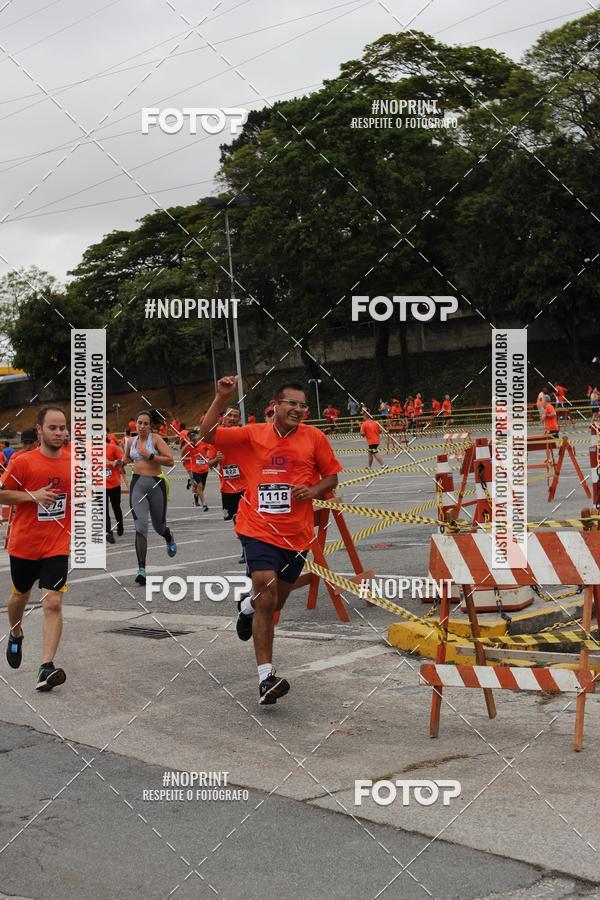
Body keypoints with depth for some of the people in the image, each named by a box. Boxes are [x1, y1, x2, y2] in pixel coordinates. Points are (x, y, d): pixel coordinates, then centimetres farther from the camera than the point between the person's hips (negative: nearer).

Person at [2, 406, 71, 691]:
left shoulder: (73, 461, -1)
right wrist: (33, 496, -19)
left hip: (57, 547, 0)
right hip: (24, 544, 0)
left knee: (53, 604, -13)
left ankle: (46, 667, -16)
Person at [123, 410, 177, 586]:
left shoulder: (156, 439, -5)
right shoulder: (131, 441, 7)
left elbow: (170, 460, -14)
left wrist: (150, 455, -22)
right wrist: (121, 462, 6)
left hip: (156, 484, -2)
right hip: (137, 484, 2)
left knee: (159, 526, 15)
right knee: (140, 525, -14)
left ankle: (169, 539, 54)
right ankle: (141, 569, -17)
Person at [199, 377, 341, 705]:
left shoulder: (314, 437, 2)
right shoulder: (253, 435, 0)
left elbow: (332, 475, 11)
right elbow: (208, 434, -2)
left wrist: (314, 490, -10)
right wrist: (222, 397, -13)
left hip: (297, 534, 3)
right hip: (259, 530, -3)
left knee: (275, 602, 16)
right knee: (266, 594, -18)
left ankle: (247, 607, 55)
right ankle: (266, 676, -13)